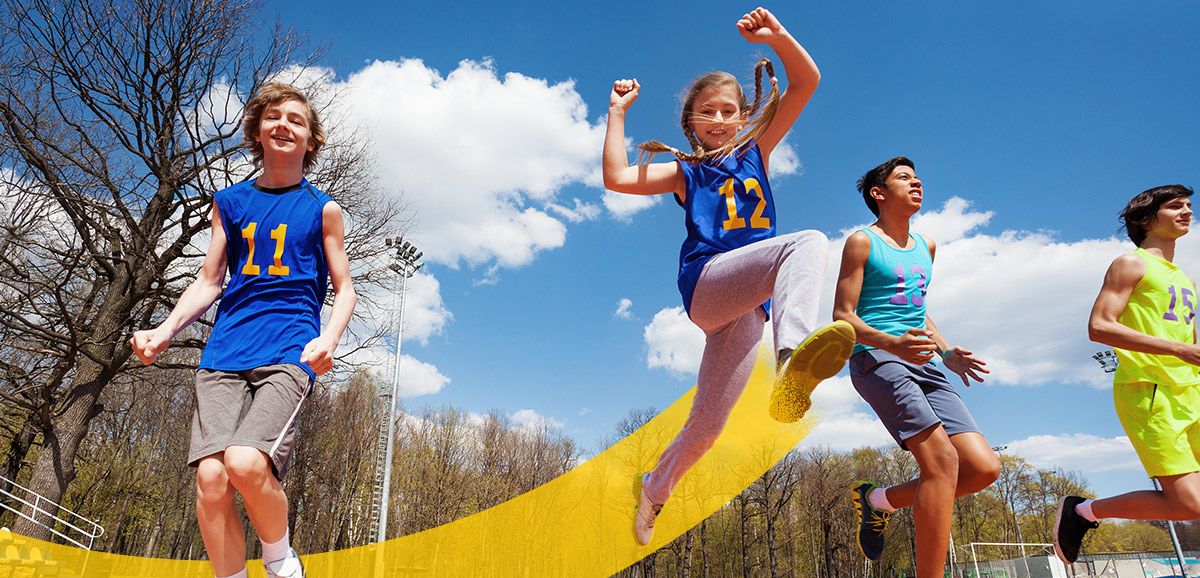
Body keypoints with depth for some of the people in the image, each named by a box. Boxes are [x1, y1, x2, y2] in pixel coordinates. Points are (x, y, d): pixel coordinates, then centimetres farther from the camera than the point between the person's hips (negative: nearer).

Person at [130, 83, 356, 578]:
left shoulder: (322, 209, 10)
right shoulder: (229, 202, 18)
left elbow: (344, 289, 9)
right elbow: (208, 281, 19)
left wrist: (328, 339, -10)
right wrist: (165, 330, 2)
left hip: (290, 351, -3)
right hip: (225, 352, 3)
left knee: (245, 462, -24)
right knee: (210, 476, -13)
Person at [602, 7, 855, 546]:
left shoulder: (755, 150, 21)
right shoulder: (685, 171, 14)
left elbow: (806, 82, 15)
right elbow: (617, 178, -2)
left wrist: (777, 36, 2)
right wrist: (618, 112, 5)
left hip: (744, 304, 4)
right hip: (706, 281, -4)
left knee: (706, 425, 7)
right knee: (809, 242, -31)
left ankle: (654, 488, 32)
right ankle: (794, 355, -58)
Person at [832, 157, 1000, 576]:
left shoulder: (926, 247, 24)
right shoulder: (862, 243, 2)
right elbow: (842, 317, -5)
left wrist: (946, 352, 14)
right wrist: (892, 343, -22)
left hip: (922, 365, 7)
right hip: (875, 358, -7)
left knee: (984, 467, -7)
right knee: (942, 459, -22)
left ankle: (878, 500, 13)